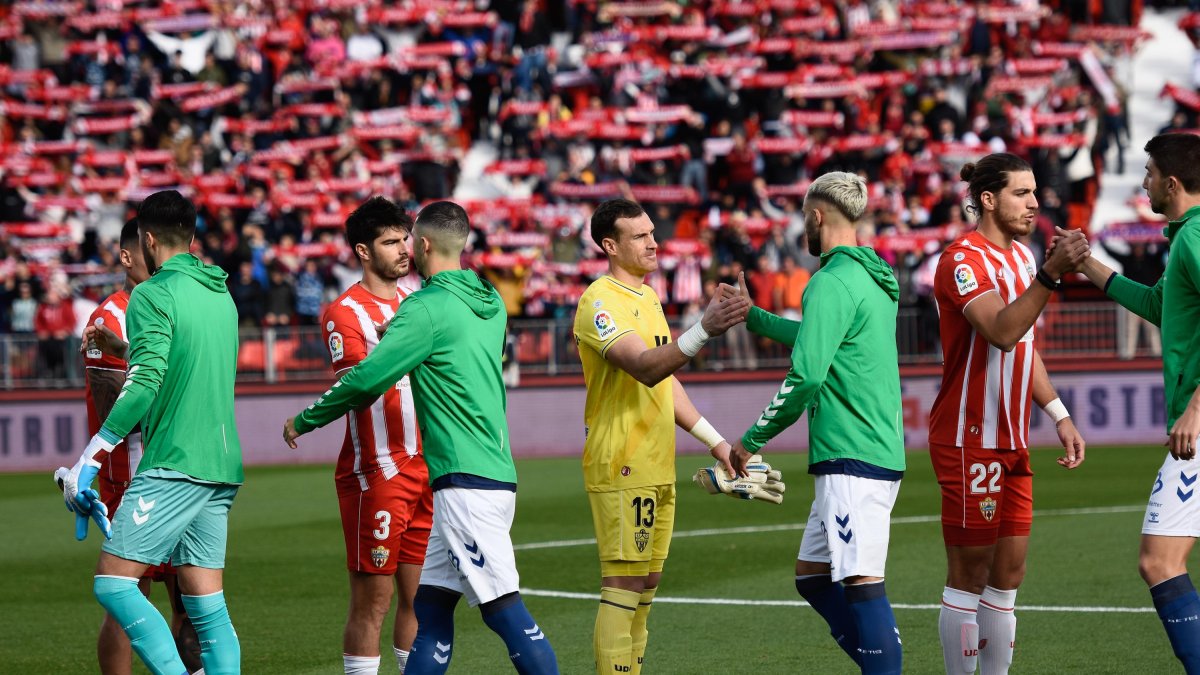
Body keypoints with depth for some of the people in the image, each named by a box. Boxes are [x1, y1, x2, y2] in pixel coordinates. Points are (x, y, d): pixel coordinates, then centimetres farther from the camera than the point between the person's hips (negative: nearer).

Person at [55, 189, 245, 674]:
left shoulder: (153, 295, -8)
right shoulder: (220, 294, 16)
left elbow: (143, 384, -18)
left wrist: (88, 462, -17)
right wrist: (122, 344, 39)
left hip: (173, 466, -8)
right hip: (221, 467, 8)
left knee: (113, 583, -8)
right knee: (206, 607, 7)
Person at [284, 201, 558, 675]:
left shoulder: (428, 308, -11)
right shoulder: (489, 302, 14)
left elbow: (366, 380, -13)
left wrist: (303, 421, 0)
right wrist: (401, 336, 32)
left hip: (467, 482, -9)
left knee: (504, 608, -11)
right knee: (430, 603, 11)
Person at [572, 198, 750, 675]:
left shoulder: (648, 297, 16)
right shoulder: (600, 302, -13)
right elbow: (646, 368, -28)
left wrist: (714, 441, 21)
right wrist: (704, 331, -40)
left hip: (657, 467, 9)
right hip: (622, 468, -9)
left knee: (645, 585, 11)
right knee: (623, 586, -10)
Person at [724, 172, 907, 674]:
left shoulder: (832, 282, -13)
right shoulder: (874, 278, 17)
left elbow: (806, 376, -20)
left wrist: (752, 440, -10)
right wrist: (752, 317, 45)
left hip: (852, 458, -10)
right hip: (881, 452, 10)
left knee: (862, 586, -13)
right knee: (812, 578, 15)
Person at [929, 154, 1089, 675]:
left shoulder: (1021, 257, 14)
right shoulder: (964, 259, -14)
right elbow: (1002, 331, -31)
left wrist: (1059, 415, 16)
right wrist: (1050, 274, -39)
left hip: (1011, 441, 9)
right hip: (969, 440, -9)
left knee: (1008, 573, 9)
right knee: (969, 574, -4)